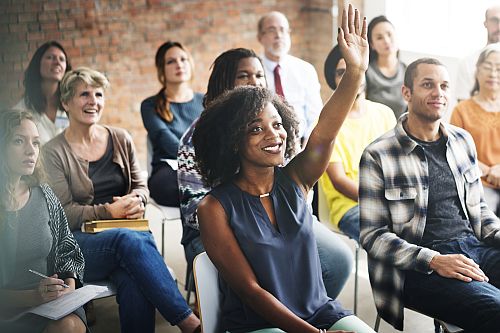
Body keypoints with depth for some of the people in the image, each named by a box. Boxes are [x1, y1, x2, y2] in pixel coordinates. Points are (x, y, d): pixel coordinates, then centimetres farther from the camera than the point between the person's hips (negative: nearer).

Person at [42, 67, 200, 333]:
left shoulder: (120, 139, 14)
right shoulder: (54, 152, 1)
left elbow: (140, 185, 19)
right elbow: (63, 213, -4)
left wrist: (137, 201, -5)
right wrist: (109, 211, -14)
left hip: (128, 231, 3)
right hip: (78, 243, -3)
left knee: (134, 281, -35)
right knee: (130, 239, -36)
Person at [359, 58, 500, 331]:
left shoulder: (462, 141, 14)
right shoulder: (378, 156, -4)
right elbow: (372, 235, -6)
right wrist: (434, 261, -17)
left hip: (475, 247, 7)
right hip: (418, 268, -6)